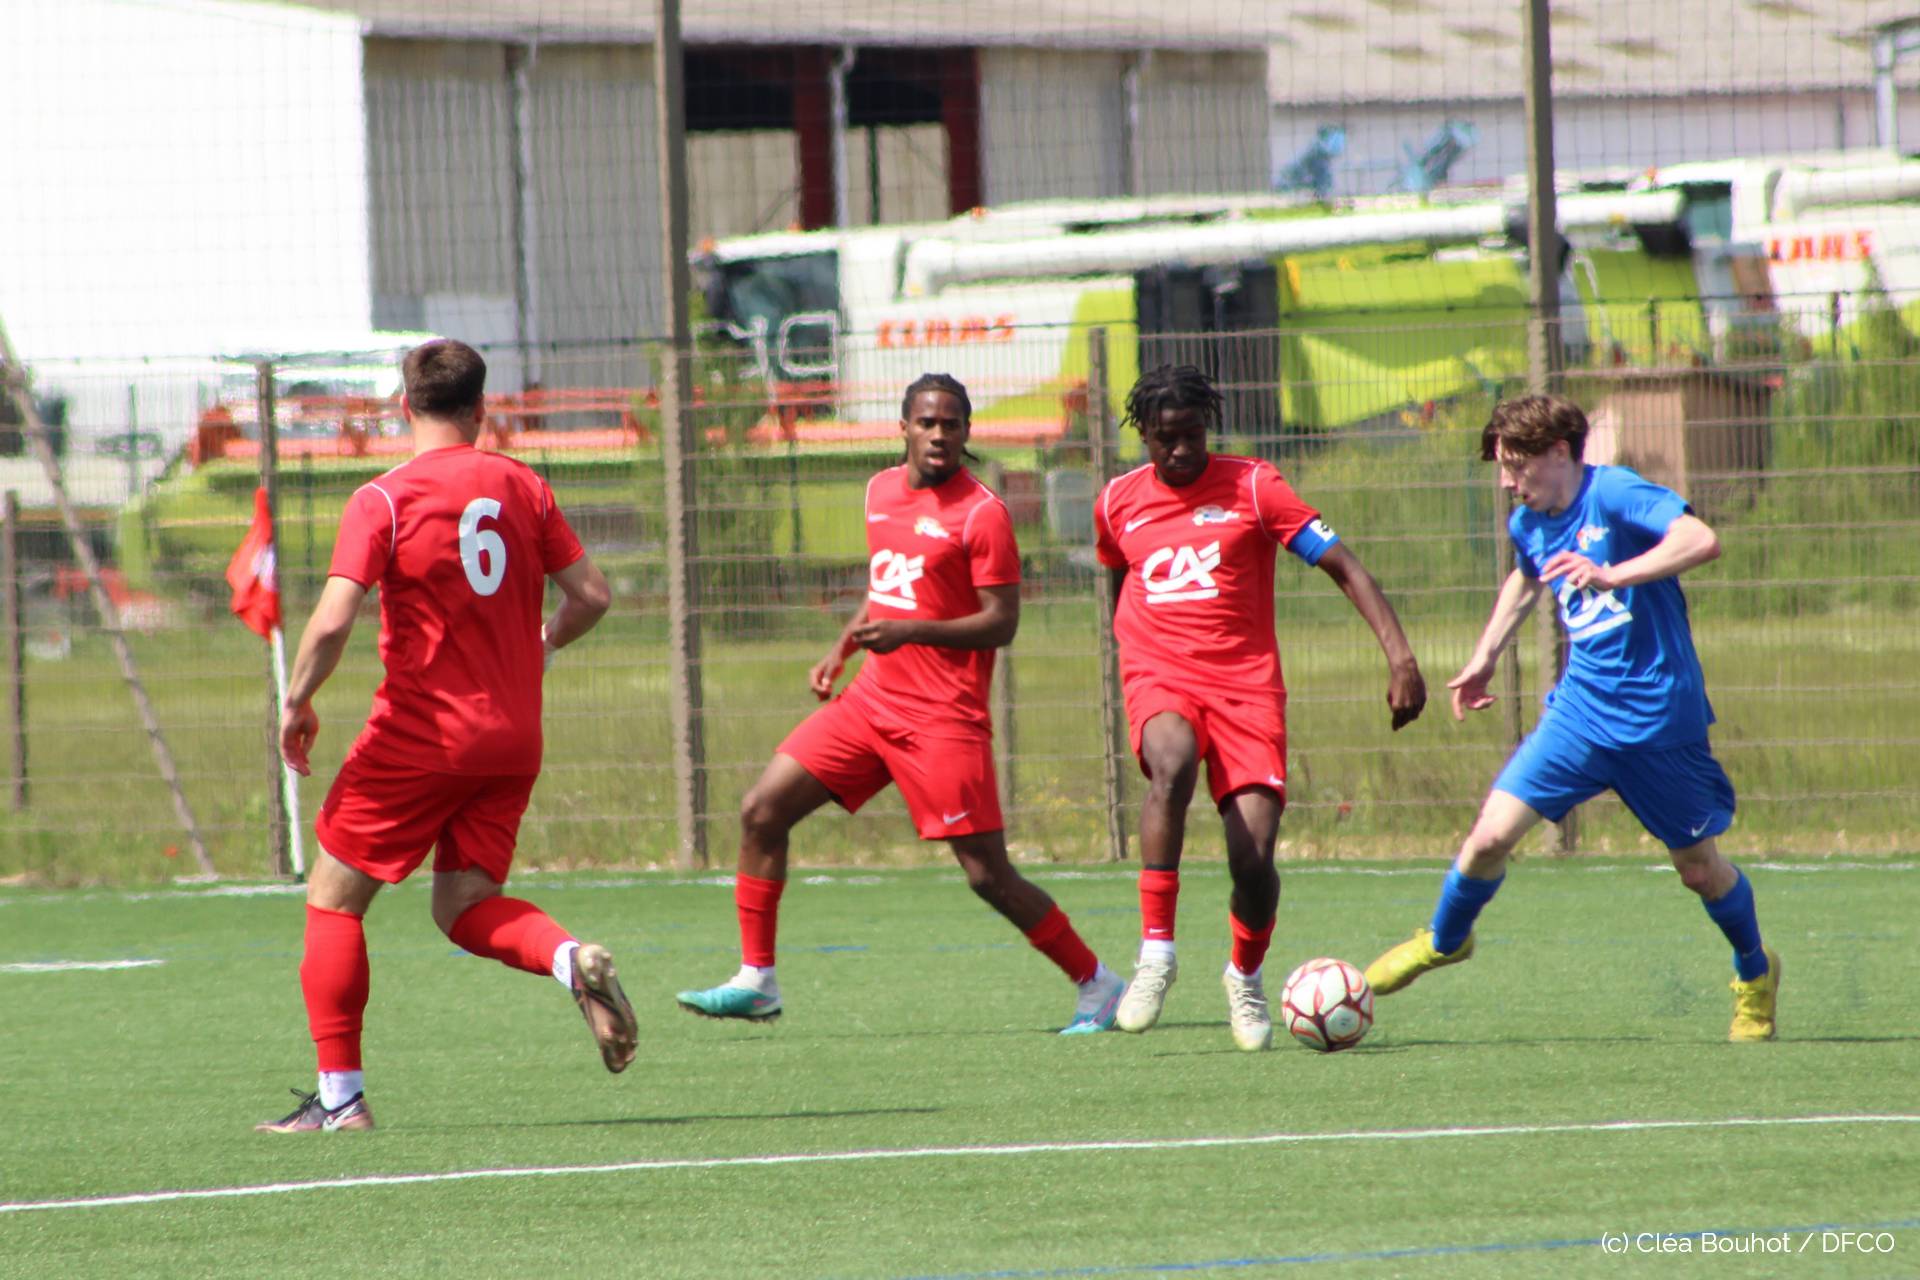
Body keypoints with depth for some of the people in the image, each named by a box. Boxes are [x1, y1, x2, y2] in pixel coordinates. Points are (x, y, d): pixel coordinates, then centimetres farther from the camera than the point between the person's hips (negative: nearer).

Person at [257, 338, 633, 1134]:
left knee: (334, 896, 8)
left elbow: (332, 621, -18)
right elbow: (590, 596, 6)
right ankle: (574, 962, -18)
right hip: (513, 738, 5)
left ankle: (339, 1096, 4)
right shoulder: (523, 487, 5)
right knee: (465, 907, 13)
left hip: (421, 732, -5)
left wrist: (296, 704, -3)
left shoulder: (384, 501, -9)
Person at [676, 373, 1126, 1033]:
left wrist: (909, 631, -24)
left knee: (987, 873, -8)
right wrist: (839, 651, 18)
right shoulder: (882, 491, 12)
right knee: (762, 810, -1)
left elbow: (1002, 622, -13)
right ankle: (755, 980, 6)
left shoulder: (982, 513, -10)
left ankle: (1097, 984, 8)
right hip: (873, 700, 7)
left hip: (944, 718, -7)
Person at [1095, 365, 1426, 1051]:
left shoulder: (1253, 486, -1)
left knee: (1253, 859, -12)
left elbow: (1343, 567, -3)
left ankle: (1245, 977, 22)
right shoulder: (1118, 503, 9)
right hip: (1158, 677, 1)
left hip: (1245, 681, -1)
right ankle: (1156, 953, -30)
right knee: (1173, 764, -36)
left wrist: (1399, 654, -14)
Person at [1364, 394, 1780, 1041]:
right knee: (1490, 835, -7)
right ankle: (1443, 940, 21)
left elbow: (1700, 540, -32)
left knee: (1700, 869, 8)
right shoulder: (1529, 525, 5)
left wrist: (1612, 576, -42)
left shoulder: (1614, 493, -17)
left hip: (1660, 719, -5)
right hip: (1580, 711, 5)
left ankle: (1756, 975, 35)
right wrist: (1484, 658, 29)